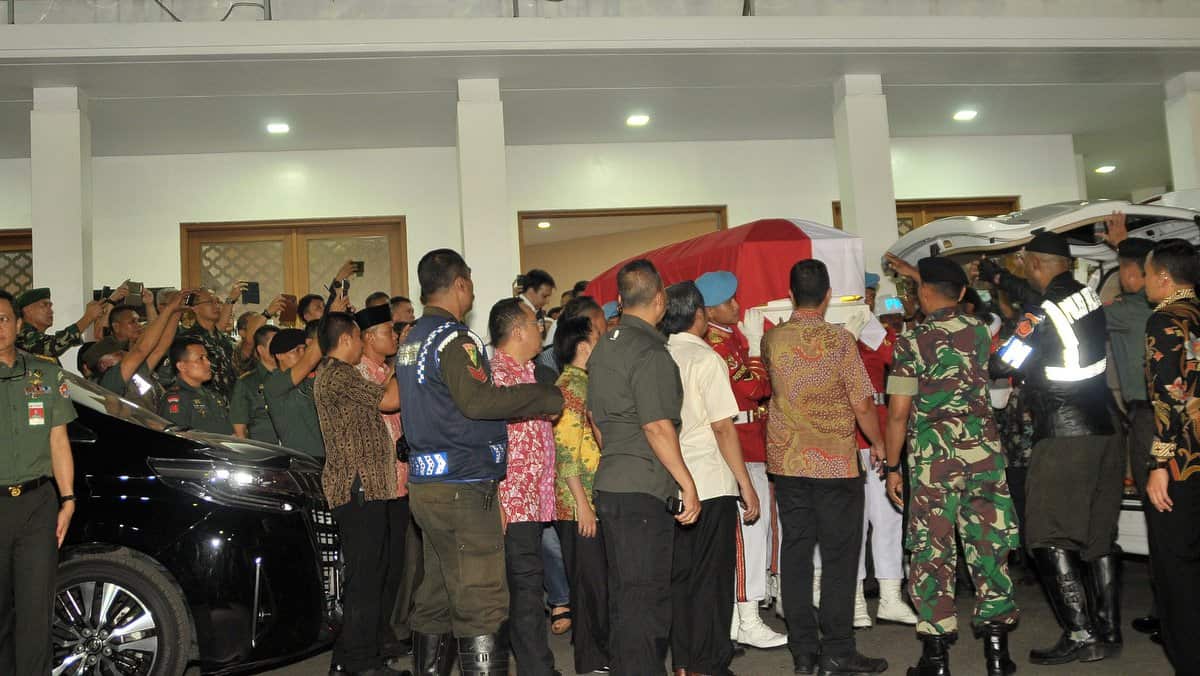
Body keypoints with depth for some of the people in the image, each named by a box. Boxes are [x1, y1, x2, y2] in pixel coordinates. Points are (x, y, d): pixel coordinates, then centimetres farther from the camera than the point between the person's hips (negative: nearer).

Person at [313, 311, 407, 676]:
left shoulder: (336, 374, 23)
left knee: (382, 573, 14)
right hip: (359, 488, -11)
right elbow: (390, 400, -14)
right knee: (365, 577, -7)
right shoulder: (338, 375, -11)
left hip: (373, 487, 11)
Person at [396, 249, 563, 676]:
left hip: (426, 485, 10)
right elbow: (478, 400, -26)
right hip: (463, 486, -10)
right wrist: (549, 398, -19)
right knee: (482, 608, -7)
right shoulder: (453, 338, -14)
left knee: (435, 600, 16)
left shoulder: (412, 340, 17)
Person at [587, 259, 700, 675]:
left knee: (623, 595, 18)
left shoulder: (604, 347, 13)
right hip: (643, 490, -9)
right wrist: (688, 484, -15)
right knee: (646, 600, -2)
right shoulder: (650, 352, -16)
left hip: (610, 484, 9)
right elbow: (657, 426, -21)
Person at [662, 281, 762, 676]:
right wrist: (746, 484, -8)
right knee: (711, 578, 3)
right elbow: (723, 427, -14)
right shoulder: (706, 359, -11)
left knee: (679, 576, 12)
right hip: (711, 484, -6)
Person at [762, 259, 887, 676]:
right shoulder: (839, 340, -11)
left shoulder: (771, 340, 0)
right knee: (839, 557, 5)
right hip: (836, 462, -4)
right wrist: (878, 444, 8)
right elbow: (863, 405, -8)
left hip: (787, 461, 4)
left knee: (796, 553, 8)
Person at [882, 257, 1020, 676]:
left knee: (933, 551, 4)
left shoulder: (912, 340, -6)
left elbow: (898, 412, -8)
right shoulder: (979, 331, 6)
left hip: (933, 456, -3)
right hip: (984, 449, 4)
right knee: (990, 544, 9)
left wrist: (892, 467, 2)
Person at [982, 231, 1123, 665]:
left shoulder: (1043, 315, -16)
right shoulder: (1089, 297, 6)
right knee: (1099, 536, 14)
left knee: (1050, 540, -1)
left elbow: (1001, 364, -9)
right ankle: (1107, 631, 20)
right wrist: (997, 276, 36)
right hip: (1103, 433, 8)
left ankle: (1081, 635, -2)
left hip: (1063, 439, -8)